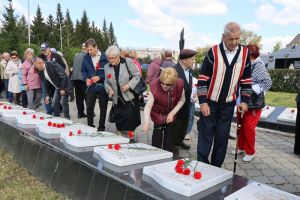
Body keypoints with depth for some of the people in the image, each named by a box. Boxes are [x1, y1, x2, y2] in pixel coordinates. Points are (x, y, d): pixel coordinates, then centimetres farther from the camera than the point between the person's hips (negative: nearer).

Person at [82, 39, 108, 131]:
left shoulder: (105, 57, -10)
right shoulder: (86, 58, 4)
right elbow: (83, 71, 12)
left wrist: (100, 77, -17)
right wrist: (86, 79, -7)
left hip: (102, 86, -3)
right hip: (91, 86, 3)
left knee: (103, 108, 9)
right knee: (89, 108, 2)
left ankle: (101, 127, 22)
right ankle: (90, 126, 18)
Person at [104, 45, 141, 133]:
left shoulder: (128, 62, -7)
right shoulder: (106, 67, 6)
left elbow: (137, 76, -5)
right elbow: (106, 82, 14)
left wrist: (129, 85, -18)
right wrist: (109, 90, -7)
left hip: (130, 97, -4)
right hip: (117, 100, 4)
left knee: (130, 118, -8)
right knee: (119, 122, 7)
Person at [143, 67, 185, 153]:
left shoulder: (179, 85, -27)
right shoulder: (155, 86, -34)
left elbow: (182, 100, -8)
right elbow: (148, 106, -36)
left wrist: (172, 113, -17)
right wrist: (146, 122, -50)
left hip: (171, 113, 2)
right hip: (158, 113, -2)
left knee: (169, 132, 0)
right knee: (157, 131, -9)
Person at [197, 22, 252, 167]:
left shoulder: (244, 53, -1)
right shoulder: (213, 52, -11)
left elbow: (246, 80, 7)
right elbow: (202, 79, -10)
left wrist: (244, 100, 1)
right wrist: (202, 102, -14)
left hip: (228, 104, 3)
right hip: (210, 102, -3)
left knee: (222, 137, 10)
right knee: (205, 135, 1)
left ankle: (216, 167, 24)